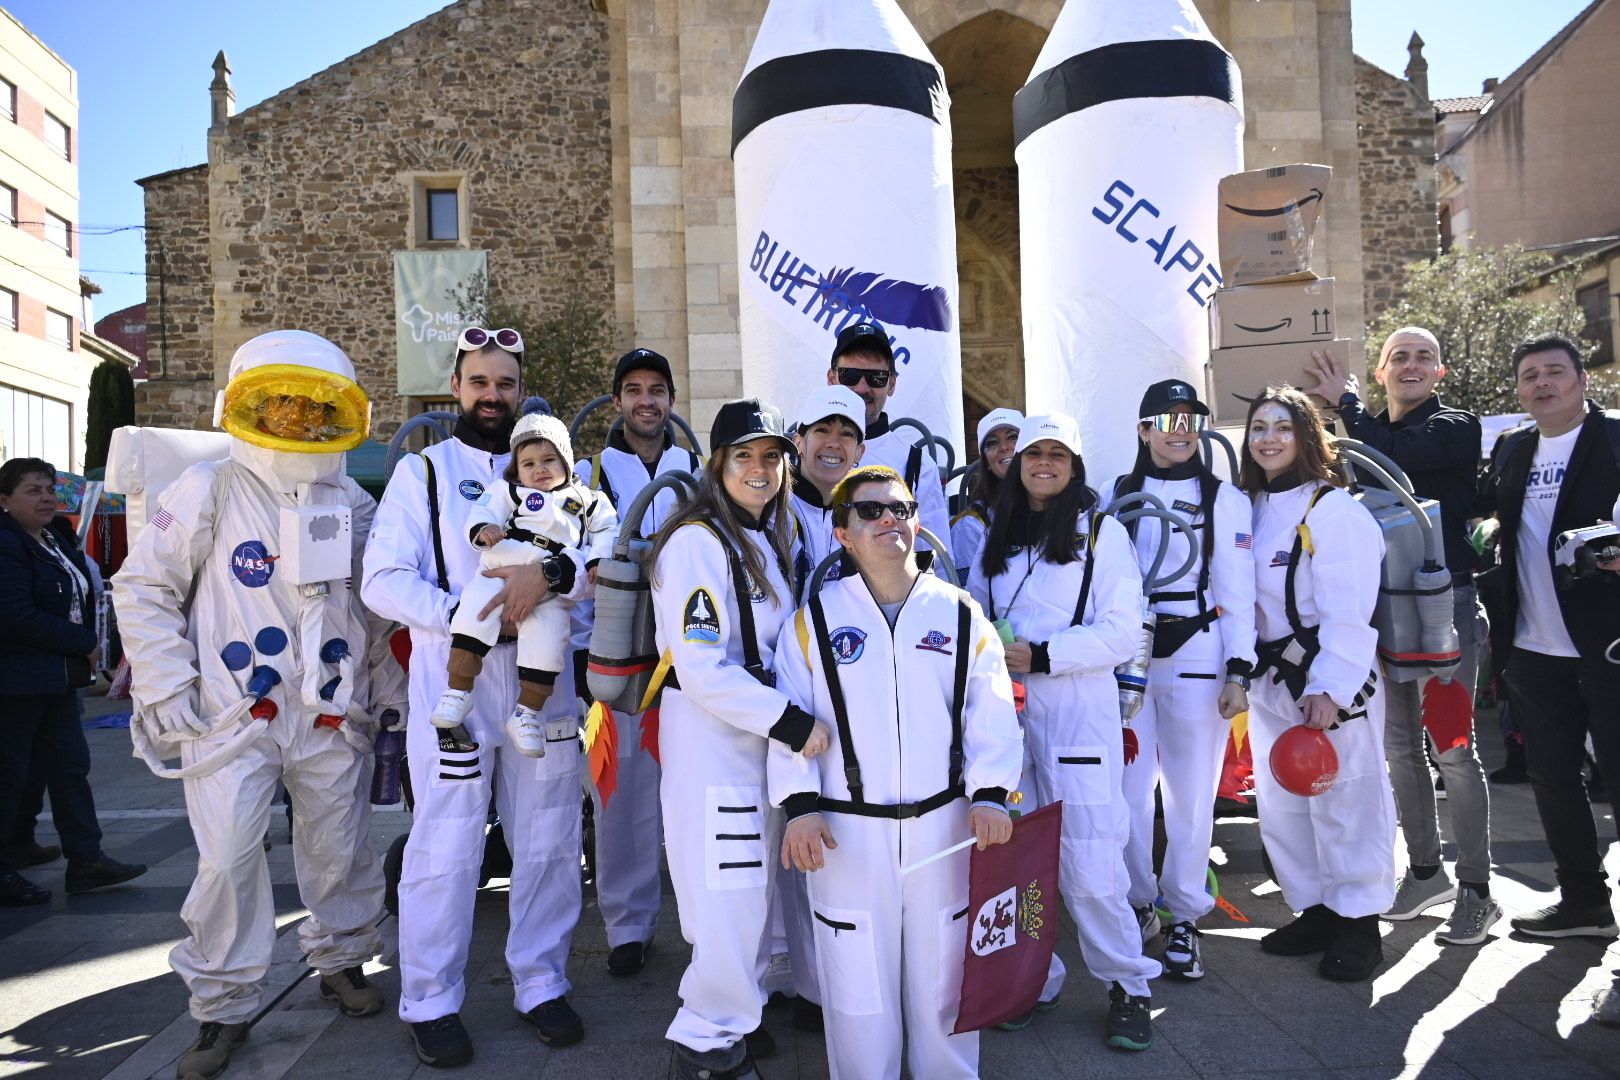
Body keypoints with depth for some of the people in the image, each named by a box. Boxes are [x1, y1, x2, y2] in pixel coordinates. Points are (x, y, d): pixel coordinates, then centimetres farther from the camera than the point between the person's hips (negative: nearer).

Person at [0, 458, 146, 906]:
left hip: (59, 676, 9)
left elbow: (79, 598, 21)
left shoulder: (57, 537, 13)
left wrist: (82, 649, 7)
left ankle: (86, 860, 15)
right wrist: (83, 643, -15)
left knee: (69, 765, 9)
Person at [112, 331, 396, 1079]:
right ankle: (223, 1005, 15)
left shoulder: (354, 504, 9)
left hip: (333, 715, 3)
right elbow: (142, 588, 0)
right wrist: (166, 689, -5)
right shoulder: (209, 491, -2)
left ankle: (341, 959, 33)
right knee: (228, 858, -3)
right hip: (234, 713, -3)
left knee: (339, 849, 11)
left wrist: (385, 688, 12)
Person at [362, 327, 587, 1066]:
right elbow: (382, 580, -4)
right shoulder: (420, 471, 6)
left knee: (548, 846, 10)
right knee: (445, 852, 2)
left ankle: (541, 985, 26)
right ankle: (431, 1003, 20)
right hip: (453, 688, -2)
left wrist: (550, 574, -22)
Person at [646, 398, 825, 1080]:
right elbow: (700, 668, -22)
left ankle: (734, 1016, 35)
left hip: (763, 734, 8)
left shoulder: (771, 539, 10)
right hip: (710, 738, -8)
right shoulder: (698, 541, -17)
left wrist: (791, 724, 4)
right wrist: (792, 724, -22)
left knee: (752, 888, 17)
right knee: (728, 894, -3)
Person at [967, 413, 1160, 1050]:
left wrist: (1040, 655, -16)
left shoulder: (1102, 532, 1)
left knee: (1089, 861, -4)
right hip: (1005, 710, 4)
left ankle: (1127, 984, 15)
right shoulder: (997, 537, 14)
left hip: (1078, 710, -4)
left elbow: (1121, 633, -7)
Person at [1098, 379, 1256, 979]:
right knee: (1127, 788, 4)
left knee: (1190, 793, 1)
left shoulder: (1224, 498, 5)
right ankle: (1137, 903, 23)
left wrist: (1238, 673, -5)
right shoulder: (1115, 495, 9)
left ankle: (1183, 917, 17)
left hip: (1195, 655, -1)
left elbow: (1236, 591, 1)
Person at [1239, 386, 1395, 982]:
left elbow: (1347, 611, -18)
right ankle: (1315, 911, 28)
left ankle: (1359, 925, 16)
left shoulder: (1332, 509, -11)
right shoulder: (1252, 508, 12)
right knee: (1280, 805, 13)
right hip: (1271, 681, 8)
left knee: (1344, 800, 1)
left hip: (1329, 684, -8)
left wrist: (1330, 688, -23)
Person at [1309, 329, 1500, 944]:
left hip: (1443, 603, -6)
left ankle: (1476, 890, 7)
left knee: (1451, 747, -4)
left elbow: (1396, 455, -22)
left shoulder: (1454, 427, -3)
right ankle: (1425, 871, 25)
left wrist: (1346, 404, -9)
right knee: (1399, 746, 11)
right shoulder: (1370, 434, 14)